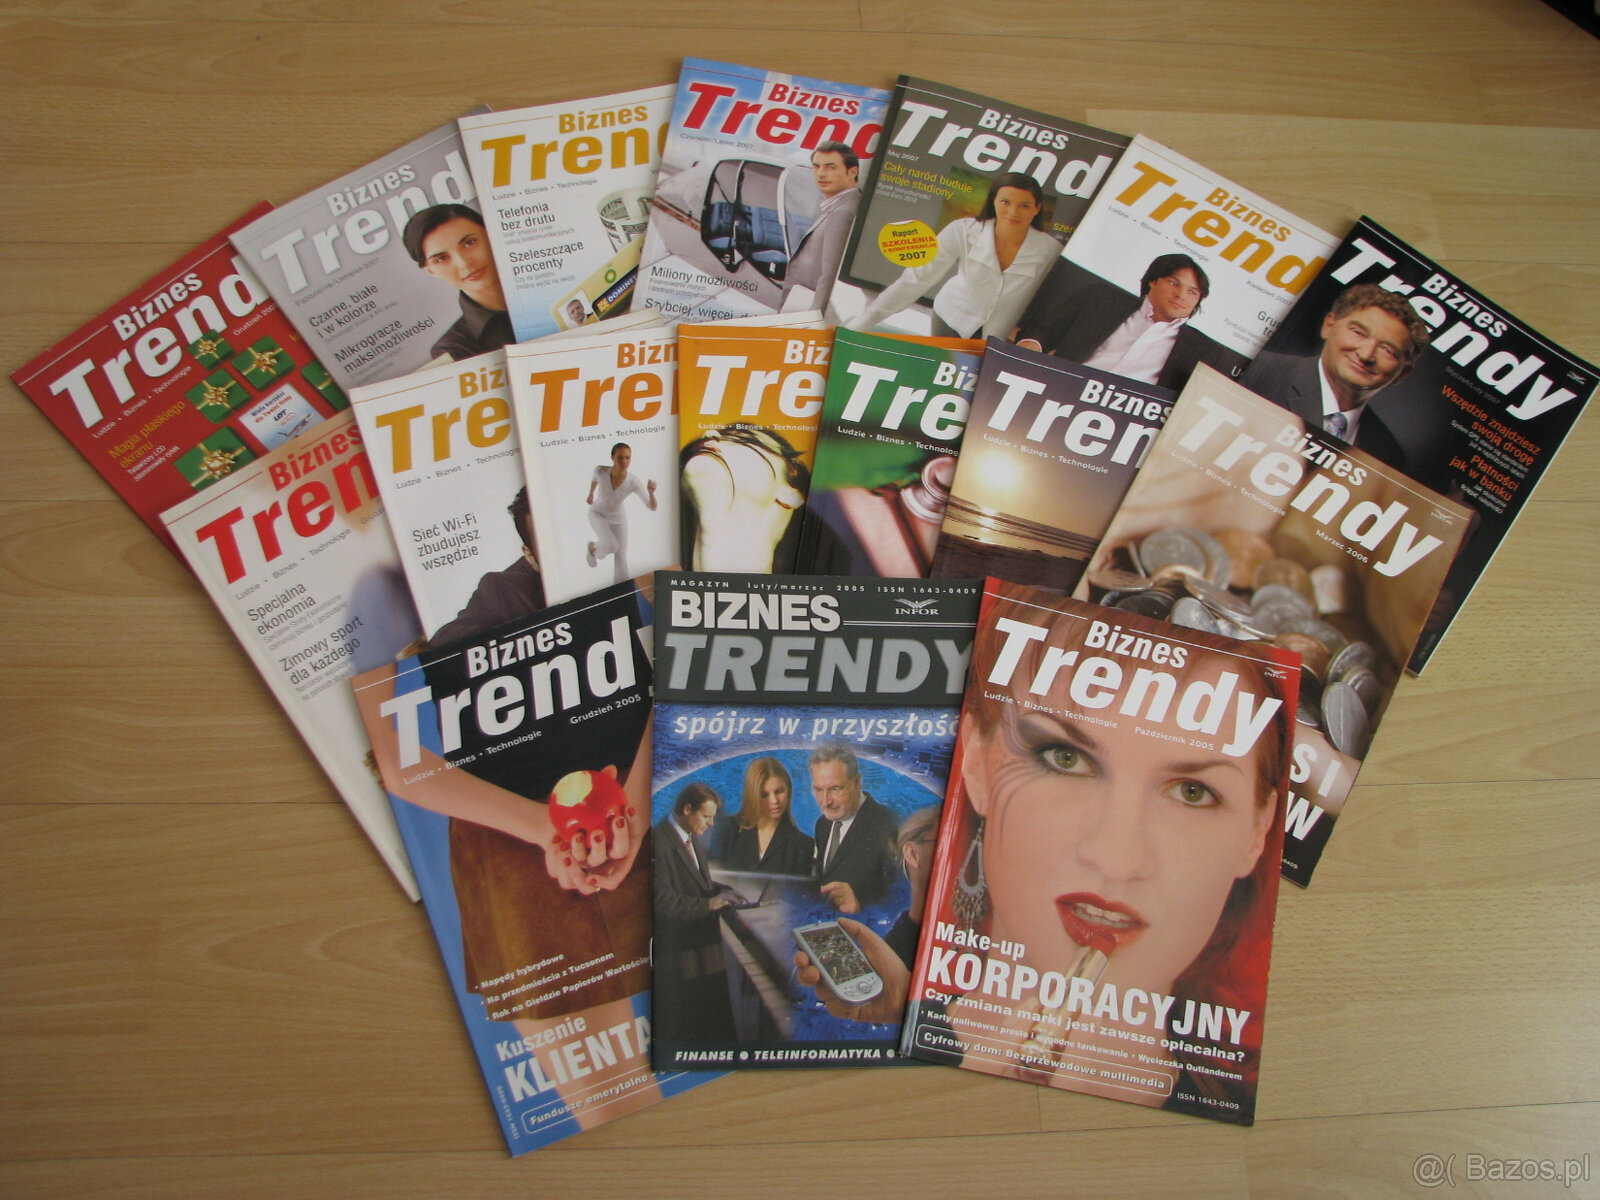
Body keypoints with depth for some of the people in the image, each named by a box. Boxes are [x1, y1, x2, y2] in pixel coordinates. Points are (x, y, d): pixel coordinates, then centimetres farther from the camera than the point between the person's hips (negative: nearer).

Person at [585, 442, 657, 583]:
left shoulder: (634, 482, -29)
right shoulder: (601, 471, -28)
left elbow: (652, 508, -30)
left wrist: (651, 492, -49)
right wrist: (591, 495, 16)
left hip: (619, 518, 1)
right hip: (597, 514, -1)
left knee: (622, 559, 0)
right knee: (611, 545, -23)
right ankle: (593, 547, 11)